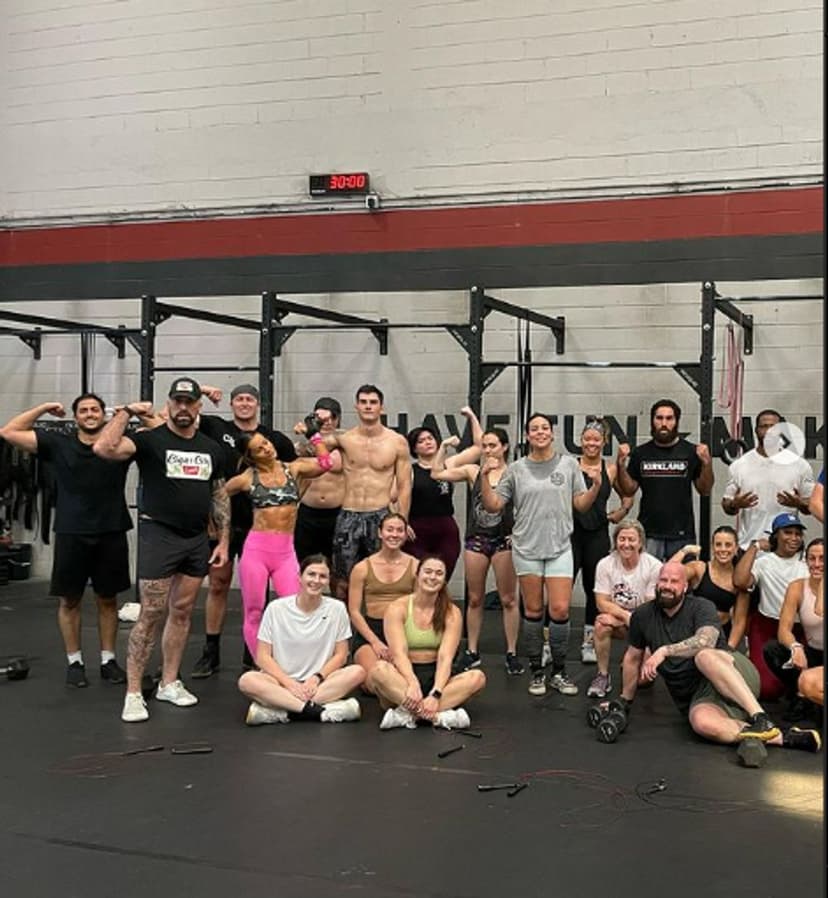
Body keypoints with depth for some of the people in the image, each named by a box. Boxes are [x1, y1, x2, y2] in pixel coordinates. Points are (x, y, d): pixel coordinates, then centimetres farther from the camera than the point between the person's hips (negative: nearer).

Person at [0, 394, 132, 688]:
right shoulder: (58, 443, 2)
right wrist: (44, 408, 0)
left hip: (111, 533, 0)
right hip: (71, 534, 0)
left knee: (108, 599, 11)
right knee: (69, 600, 6)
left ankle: (108, 660, 21)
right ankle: (74, 662, 18)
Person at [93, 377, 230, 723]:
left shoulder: (211, 448, 10)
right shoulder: (150, 440, -7)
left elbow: (219, 496, 15)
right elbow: (104, 448, -24)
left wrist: (224, 541, 10)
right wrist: (126, 412, -16)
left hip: (197, 539, 5)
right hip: (159, 535, -5)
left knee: (182, 612, 11)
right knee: (151, 614, -7)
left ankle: (169, 683, 22)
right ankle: (133, 693, -1)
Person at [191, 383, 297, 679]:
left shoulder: (274, 438, 4)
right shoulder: (216, 427, 3)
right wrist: (199, 391, -8)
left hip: (257, 524, 0)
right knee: (217, 585, 5)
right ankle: (211, 652, 13)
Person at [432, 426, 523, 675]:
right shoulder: (473, 471, 4)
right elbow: (437, 473, 4)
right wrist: (443, 447, -5)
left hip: (504, 539, -3)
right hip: (476, 539, 3)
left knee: (508, 600, 5)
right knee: (474, 599, 11)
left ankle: (512, 653, 14)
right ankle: (472, 652, 20)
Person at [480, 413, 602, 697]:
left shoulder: (568, 464, 5)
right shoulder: (516, 469, 4)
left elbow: (581, 504, 7)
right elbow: (493, 505, 3)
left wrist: (596, 486, -9)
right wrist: (484, 478, -10)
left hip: (559, 548, 0)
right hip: (527, 548, 0)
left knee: (560, 610, -5)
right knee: (533, 612, 6)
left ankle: (559, 672, 11)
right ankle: (536, 671, 18)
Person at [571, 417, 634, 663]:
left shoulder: (611, 470, 6)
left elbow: (627, 496, 19)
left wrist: (622, 512, 4)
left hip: (598, 535, 3)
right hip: (571, 532, -3)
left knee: (594, 590, 11)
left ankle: (589, 643, 24)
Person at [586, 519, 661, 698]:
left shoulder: (654, 566, -14)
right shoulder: (605, 565, -9)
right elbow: (602, 603, -10)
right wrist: (626, 615, -25)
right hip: (617, 619, 1)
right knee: (602, 622, -35)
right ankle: (603, 675, -14)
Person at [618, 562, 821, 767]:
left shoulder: (701, 608, -3)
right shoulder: (642, 616, 9)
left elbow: (706, 641, -24)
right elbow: (633, 658, 21)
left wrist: (664, 651, -30)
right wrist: (625, 702, 25)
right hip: (700, 699, 3)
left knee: (704, 656, -38)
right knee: (701, 722, -35)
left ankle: (760, 718, -40)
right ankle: (780, 738, -32)